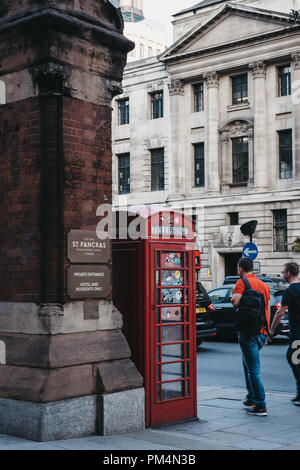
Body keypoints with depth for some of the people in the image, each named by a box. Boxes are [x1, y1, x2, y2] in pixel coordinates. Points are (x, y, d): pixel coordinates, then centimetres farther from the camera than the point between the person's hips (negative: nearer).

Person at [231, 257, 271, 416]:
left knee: (253, 369, -6)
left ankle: (261, 406, -7)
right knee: (247, 362, 25)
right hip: (263, 331, 8)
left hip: (248, 330, -8)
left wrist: (233, 295, 1)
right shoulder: (264, 285, 15)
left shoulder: (242, 282, -8)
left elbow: (235, 302, -22)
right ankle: (251, 397, 30)